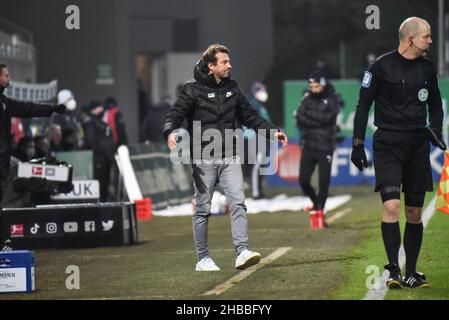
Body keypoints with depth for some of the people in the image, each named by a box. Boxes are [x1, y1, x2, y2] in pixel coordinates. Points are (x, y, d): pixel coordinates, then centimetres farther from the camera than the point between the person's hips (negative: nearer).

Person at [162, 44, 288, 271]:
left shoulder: (232, 88, 12)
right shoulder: (192, 90, -4)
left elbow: (249, 115, 21)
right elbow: (175, 114, -10)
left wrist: (271, 132, 15)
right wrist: (170, 132, -31)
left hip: (229, 157, 4)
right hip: (203, 159, -4)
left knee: (238, 203, -10)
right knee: (203, 209, 3)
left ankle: (242, 252, -15)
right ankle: (203, 259, 10)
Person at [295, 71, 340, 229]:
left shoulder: (332, 99, -1)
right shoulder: (307, 98, 7)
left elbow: (327, 118, -17)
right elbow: (299, 119, -5)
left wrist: (309, 114, -8)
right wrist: (318, 121, -14)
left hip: (325, 146, -3)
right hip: (308, 145, 3)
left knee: (324, 182, -5)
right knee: (303, 180, -2)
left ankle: (319, 211, 8)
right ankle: (315, 203, 23)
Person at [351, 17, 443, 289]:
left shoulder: (427, 68, 9)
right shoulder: (382, 67, -6)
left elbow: (435, 105, 22)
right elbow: (363, 106, -1)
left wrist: (435, 129, 6)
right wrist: (358, 144, -4)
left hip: (417, 145, 5)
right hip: (388, 144, -5)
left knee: (415, 212, 5)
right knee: (391, 206, -17)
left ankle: (411, 273, 13)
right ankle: (394, 271, -14)